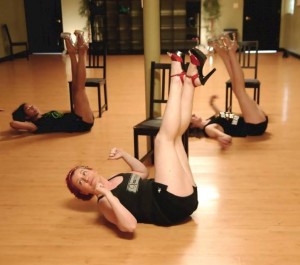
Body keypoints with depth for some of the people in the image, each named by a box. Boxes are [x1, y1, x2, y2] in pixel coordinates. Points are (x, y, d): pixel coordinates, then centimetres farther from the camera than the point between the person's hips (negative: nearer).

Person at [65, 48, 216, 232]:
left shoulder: (118, 179, 18)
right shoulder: (105, 202, -8)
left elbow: (143, 171, 34)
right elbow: (130, 225, -27)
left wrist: (123, 154, 22)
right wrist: (107, 195, -28)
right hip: (174, 205, -8)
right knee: (163, 138, -16)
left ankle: (191, 78, 0)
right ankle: (177, 77, -3)